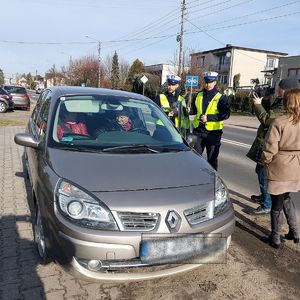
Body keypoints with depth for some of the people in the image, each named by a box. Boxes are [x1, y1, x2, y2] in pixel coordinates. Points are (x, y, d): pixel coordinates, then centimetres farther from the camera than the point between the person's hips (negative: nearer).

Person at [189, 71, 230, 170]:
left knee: (212, 158, 6)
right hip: (198, 130, 4)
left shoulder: (221, 97, -7)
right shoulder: (199, 95, 8)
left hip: (213, 132, -4)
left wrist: (208, 117, -23)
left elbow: (226, 114, -15)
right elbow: (194, 110, 17)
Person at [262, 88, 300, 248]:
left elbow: (270, 147, -16)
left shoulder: (279, 122, -18)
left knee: (277, 202, 8)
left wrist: (266, 161, 2)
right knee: (286, 197, 26)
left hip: (280, 168, -5)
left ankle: (275, 238, 21)